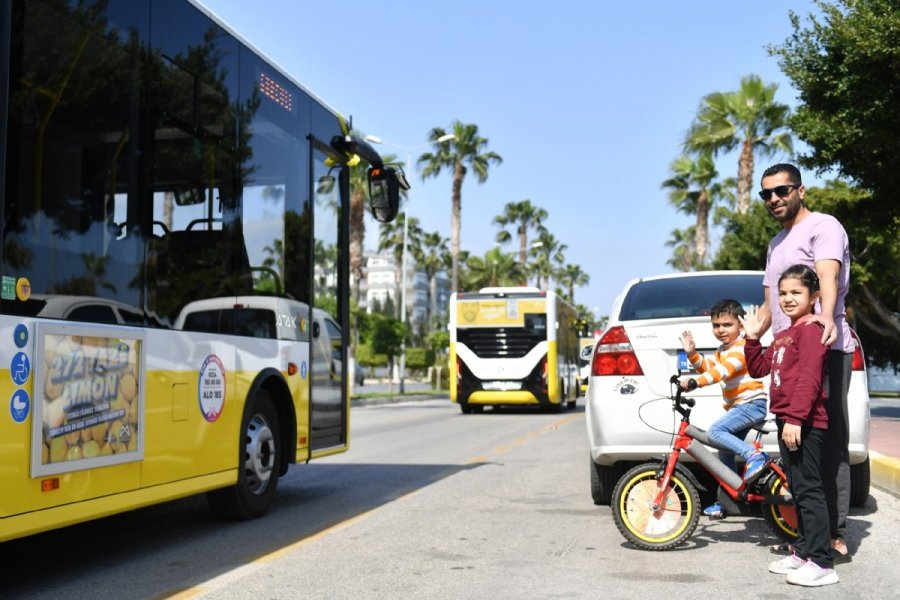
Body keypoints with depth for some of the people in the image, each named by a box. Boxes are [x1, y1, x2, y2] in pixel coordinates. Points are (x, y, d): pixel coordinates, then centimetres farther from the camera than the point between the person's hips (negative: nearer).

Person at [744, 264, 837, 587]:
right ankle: (802, 552, 24)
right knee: (798, 489, 15)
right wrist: (752, 338, 11)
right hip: (787, 422, 10)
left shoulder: (811, 331, -12)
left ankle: (821, 563, -6)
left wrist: (795, 418, -26)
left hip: (805, 424, -10)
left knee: (808, 490, -9)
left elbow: (809, 379, -21)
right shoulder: (783, 336, 19)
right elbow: (758, 368, 22)